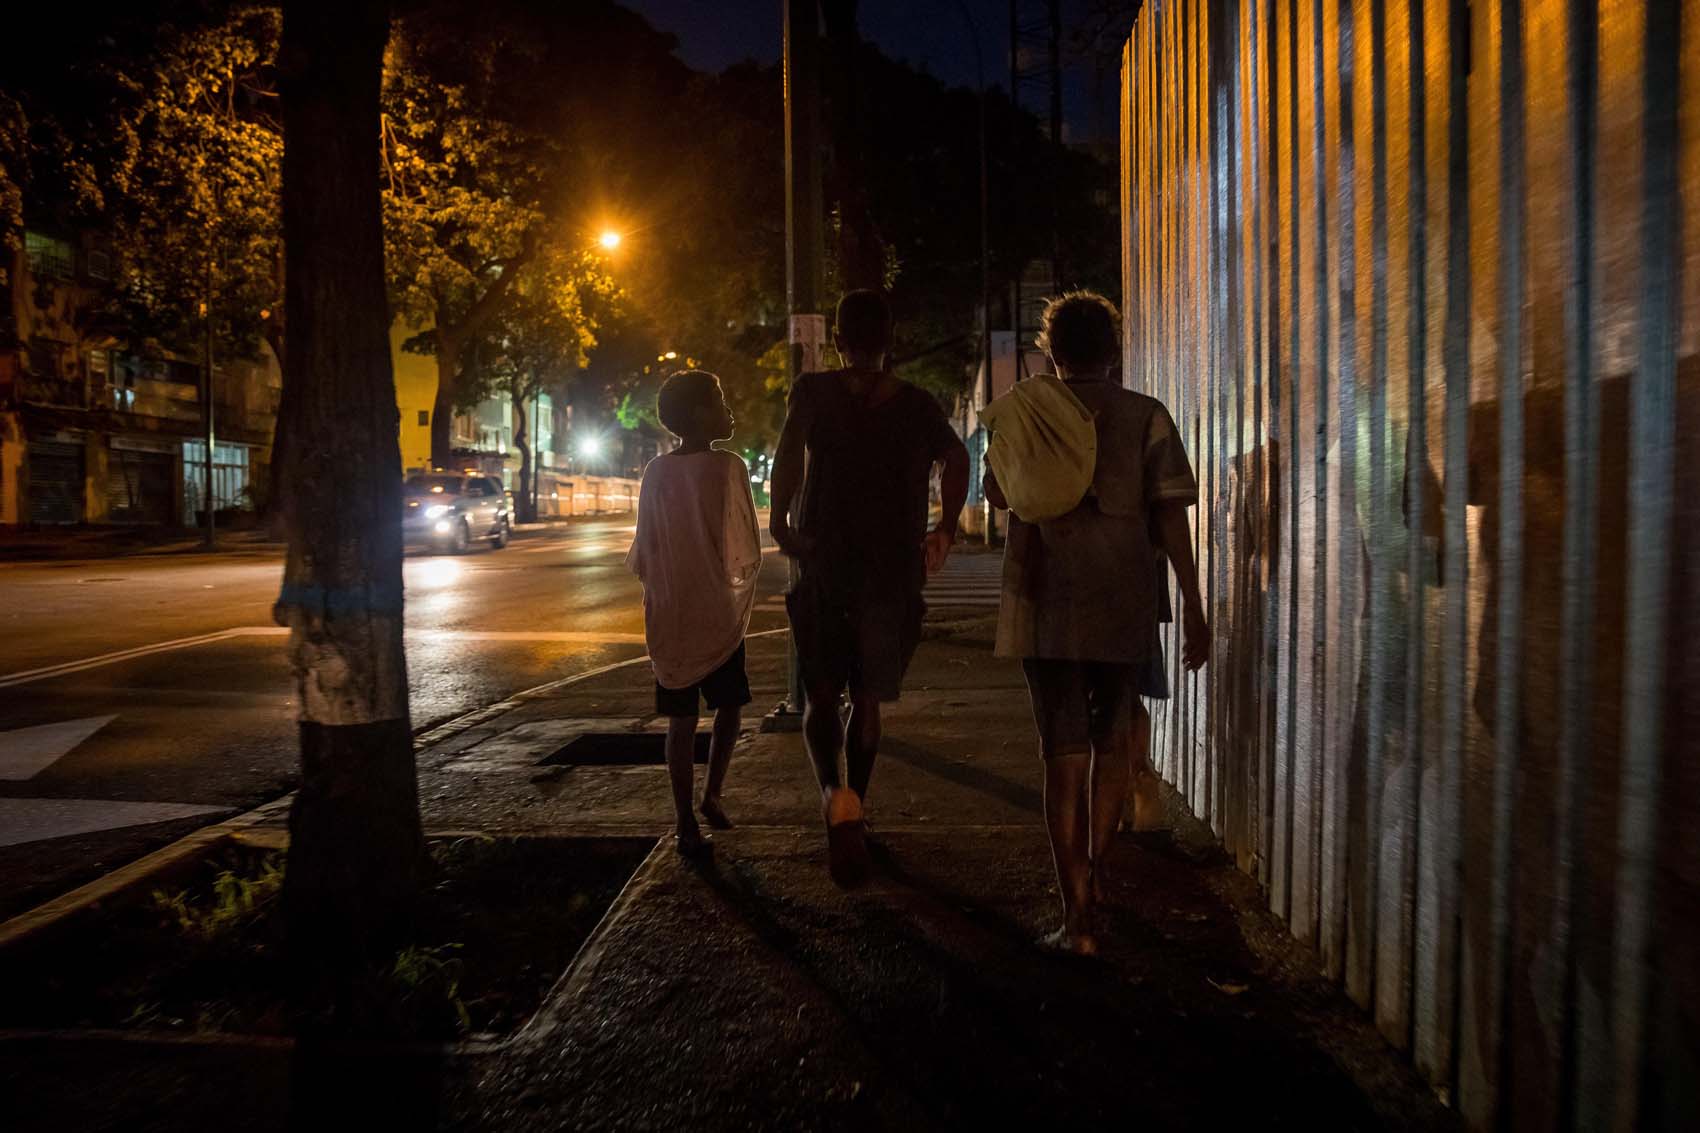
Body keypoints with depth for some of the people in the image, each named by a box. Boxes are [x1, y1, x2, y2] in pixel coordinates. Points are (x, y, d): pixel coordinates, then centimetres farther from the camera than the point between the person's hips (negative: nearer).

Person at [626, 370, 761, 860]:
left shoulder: (656, 473, 0)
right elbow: (747, 553, -11)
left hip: (669, 618, 3)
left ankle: (685, 822, 10)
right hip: (718, 615, -3)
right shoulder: (728, 467, -12)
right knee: (729, 708, 17)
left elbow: (642, 555, 2)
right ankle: (711, 795, 19)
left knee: (681, 721, 7)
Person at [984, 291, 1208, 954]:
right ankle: (1091, 880, 33)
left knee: (1064, 757, 4)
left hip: (1047, 610, 0)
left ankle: (1077, 917, 3)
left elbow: (1001, 501, 12)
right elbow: (1170, 515, -4)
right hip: (1125, 610, 1)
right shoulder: (1147, 417, 0)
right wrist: (1193, 607, -2)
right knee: (1112, 747, 19)